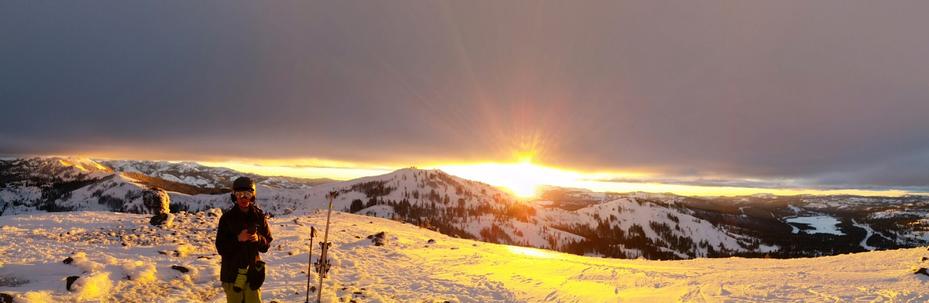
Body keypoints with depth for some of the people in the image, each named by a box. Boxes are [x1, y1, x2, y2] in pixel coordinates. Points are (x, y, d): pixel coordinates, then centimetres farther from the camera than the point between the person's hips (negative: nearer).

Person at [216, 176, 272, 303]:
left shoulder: (259, 216, 0)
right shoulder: (227, 217, -5)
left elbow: (267, 244, 4)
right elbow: (221, 248, -5)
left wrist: (259, 239, -16)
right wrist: (238, 239, -20)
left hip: (253, 270, 1)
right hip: (232, 272, -1)